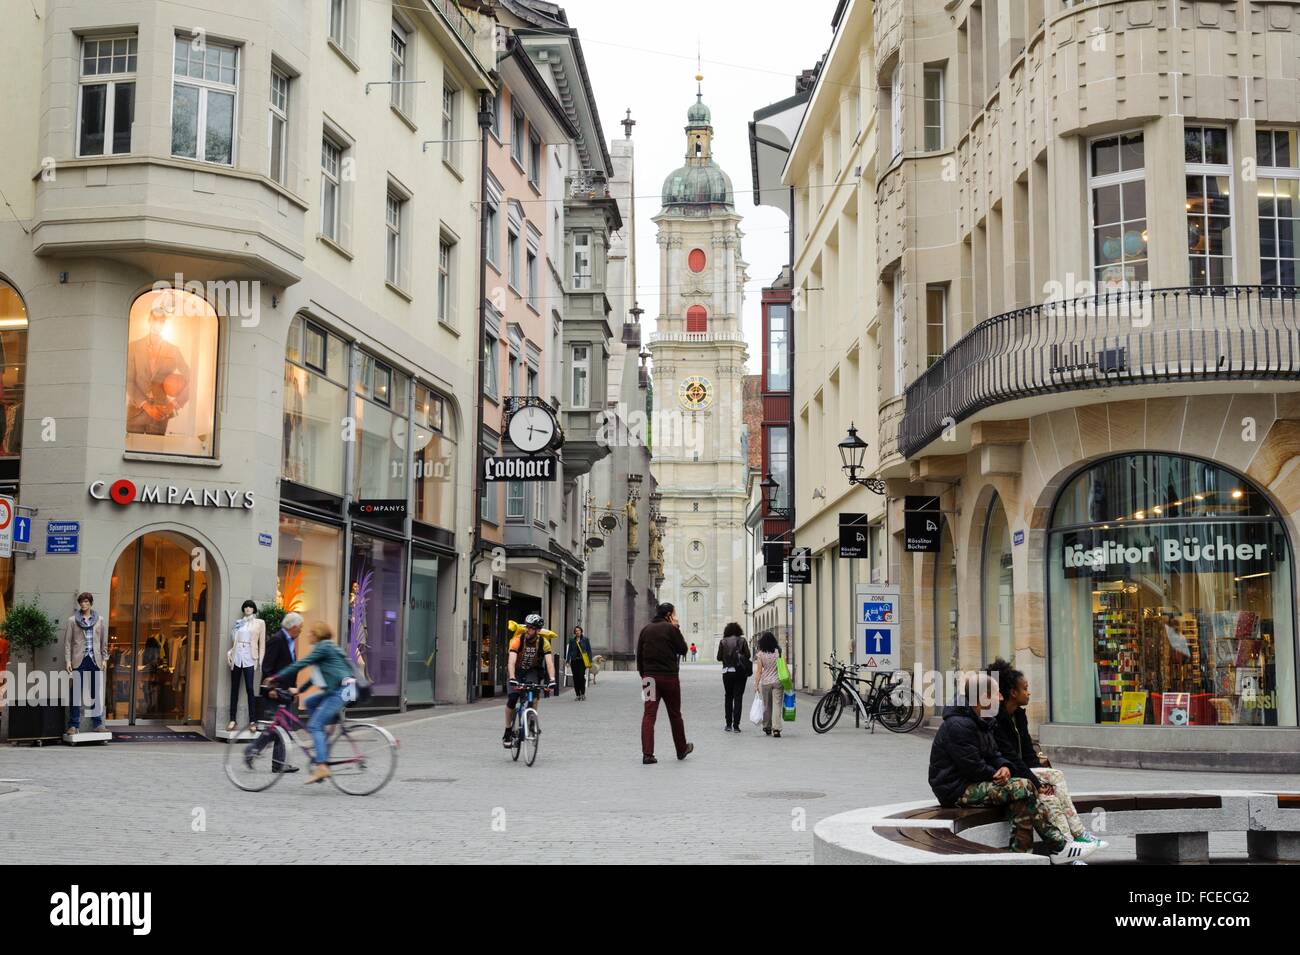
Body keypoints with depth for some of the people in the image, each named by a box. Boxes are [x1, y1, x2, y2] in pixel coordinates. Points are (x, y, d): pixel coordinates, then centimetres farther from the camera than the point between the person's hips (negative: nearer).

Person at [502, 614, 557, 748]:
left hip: (533, 671, 1)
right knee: (511, 699, -15)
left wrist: (552, 681, -43)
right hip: (517, 671, 0)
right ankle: (508, 732, 1)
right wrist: (512, 679, -49)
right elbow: (511, 661, -34)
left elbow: (549, 662, -27)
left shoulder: (543, 642, -19)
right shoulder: (518, 640, -24)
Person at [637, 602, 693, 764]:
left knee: (648, 714, -2)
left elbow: (639, 654, 9)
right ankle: (682, 749, 26)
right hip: (669, 677, -3)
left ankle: (647, 754, -12)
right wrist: (677, 630, 4)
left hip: (650, 677, 3)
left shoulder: (646, 629, 8)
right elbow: (683, 649, 0)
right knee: (675, 714, 12)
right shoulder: (671, 629, -7)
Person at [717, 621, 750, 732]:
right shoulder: (742, 641, -3)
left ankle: (728, 724, 12)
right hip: (740, 672, -1)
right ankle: (736, 725, -4)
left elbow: (719, 657, -2)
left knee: (728, 697, 13)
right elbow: (748, 655, -5)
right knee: (738, 698, 1)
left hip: (727, 672, 1)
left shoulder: (723, 642, -2)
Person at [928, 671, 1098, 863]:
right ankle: (1058, 847, -13)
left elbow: (992, 754, 18)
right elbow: (972, 767, -21)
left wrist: (1004, 766, -4)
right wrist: (998, 775, -6)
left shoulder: (980, 722, 14)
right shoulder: (959, 726, -19)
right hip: (957, 790, -10)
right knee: (1020, 789, -20)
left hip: (971, 783, 10)